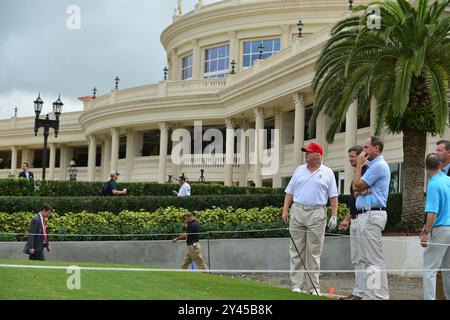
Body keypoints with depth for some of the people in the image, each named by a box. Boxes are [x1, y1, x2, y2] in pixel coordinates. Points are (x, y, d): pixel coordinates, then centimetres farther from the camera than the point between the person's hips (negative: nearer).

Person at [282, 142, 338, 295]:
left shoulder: (327, 173, 5)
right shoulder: (299, 170, 12)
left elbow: (333, 196, 3)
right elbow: (290, 192, 12)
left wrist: (334, 216, -5)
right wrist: (285, 210, 1)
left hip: (317, 214, -2)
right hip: (297, 212, 3)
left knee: (314, 251, 1)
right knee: (296, 250, 1)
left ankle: (313, 286, 7)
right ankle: (297, 285, 5)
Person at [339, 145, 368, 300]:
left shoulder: (366, 172, -11)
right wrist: (347, 219, 24)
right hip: (354, 220, 10)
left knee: (361, 258, -7)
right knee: (355, 259, 12)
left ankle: (360, 293, -4)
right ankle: (357, 291, 17)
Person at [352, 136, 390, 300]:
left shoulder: (379, 166, -12)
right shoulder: (374, 165, 22)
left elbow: (357, 186, -12)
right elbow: (356, 188, 18)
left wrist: (359, 165, -2)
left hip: (372, 215, -11)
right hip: (366, 215, 11)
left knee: (374, 261, -11)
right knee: (364, 260, 13)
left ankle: (380, 296, -10)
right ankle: (369, 295, 17)